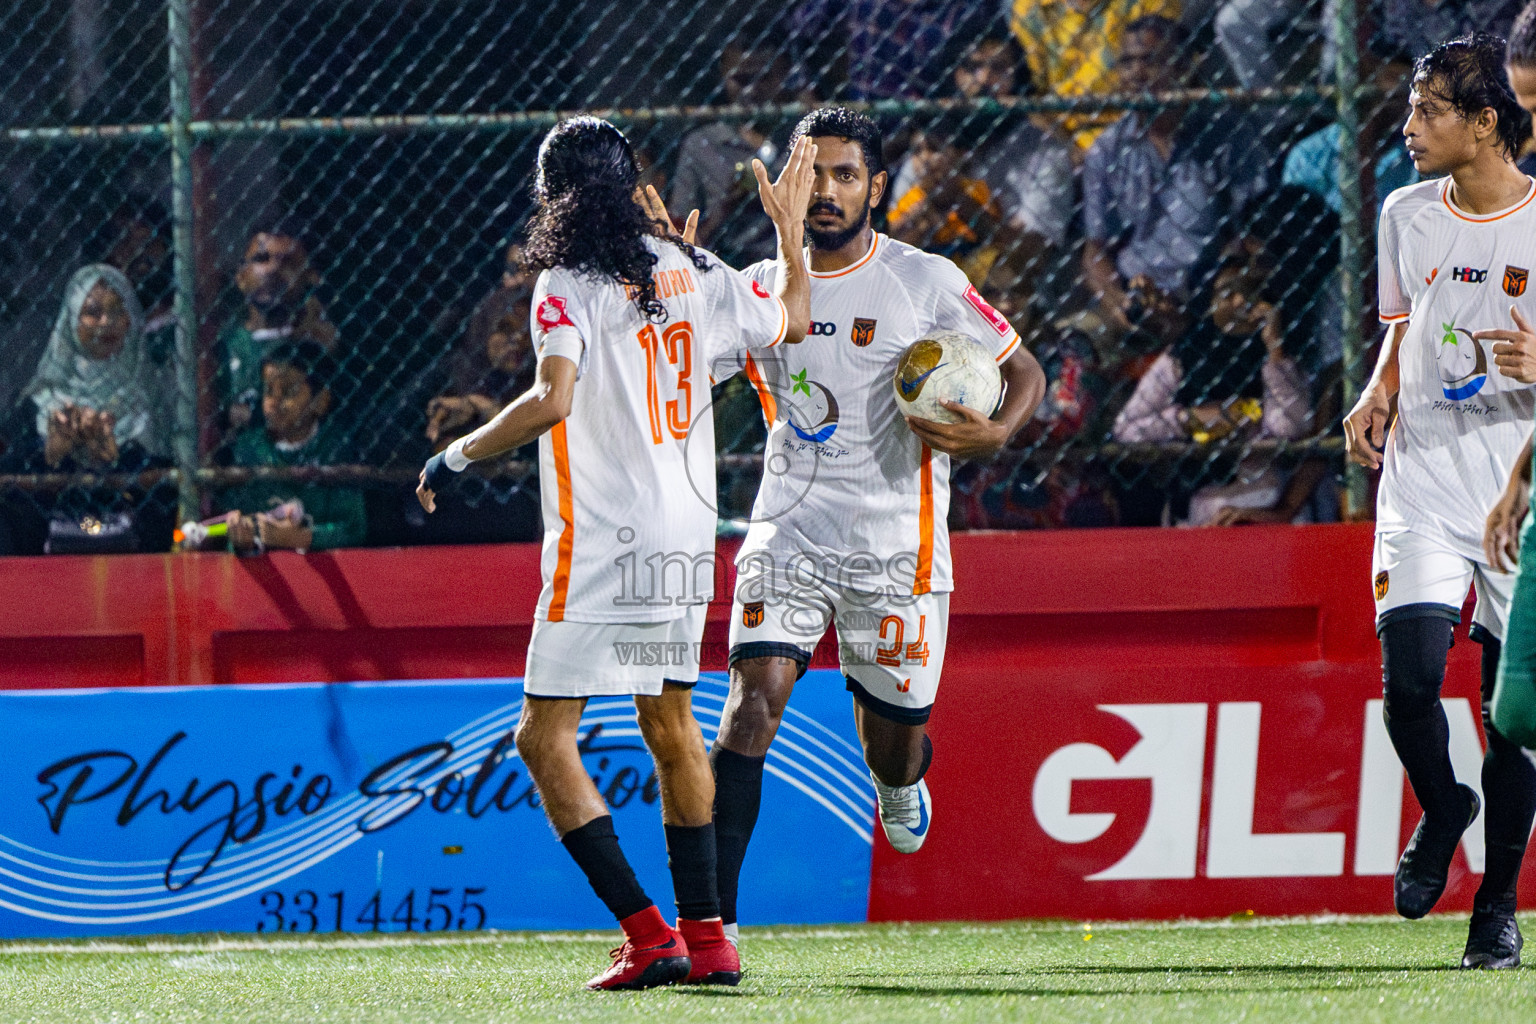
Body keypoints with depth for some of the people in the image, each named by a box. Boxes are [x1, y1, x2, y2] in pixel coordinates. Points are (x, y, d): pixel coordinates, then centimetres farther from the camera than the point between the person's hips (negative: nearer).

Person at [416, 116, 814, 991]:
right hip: (690, 538, 7)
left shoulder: (568, 287, -12)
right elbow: (791, 322, 19)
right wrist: (791, 229, 34)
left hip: (605, 542, -7)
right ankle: (705, 935, 19)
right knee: (672, 727, 18)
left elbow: (553, 400, -26)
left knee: (546, 737, -3)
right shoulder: (691, 272, 7)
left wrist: (457, 457, -15)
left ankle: (649, 936, -12)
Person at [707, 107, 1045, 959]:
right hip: (788, 531, 1)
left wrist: (993, 433, -16)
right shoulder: (760, 288, 6)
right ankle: (711, 914, -23)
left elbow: (1024, 371, 5)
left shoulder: (926, 283, -2)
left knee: (893, 742, 6)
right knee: (753, 697, -18)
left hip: (896, 544, -1)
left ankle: (902, 778, 48)